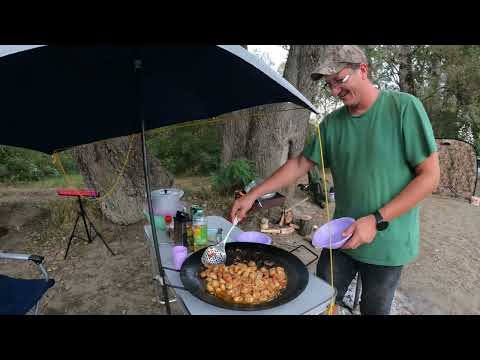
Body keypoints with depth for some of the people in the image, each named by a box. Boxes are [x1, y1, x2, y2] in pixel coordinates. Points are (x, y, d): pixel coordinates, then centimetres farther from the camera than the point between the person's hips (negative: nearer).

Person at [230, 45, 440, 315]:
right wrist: (252, 195, -1)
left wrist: (377, 220, -20)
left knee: (374, 309, 16)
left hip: (386, 243, -3)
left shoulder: (404, 107, -11)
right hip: (342, 237, 3)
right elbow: (300, 164, 4)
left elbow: (430, 175, -11)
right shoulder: (332, 123, 1)